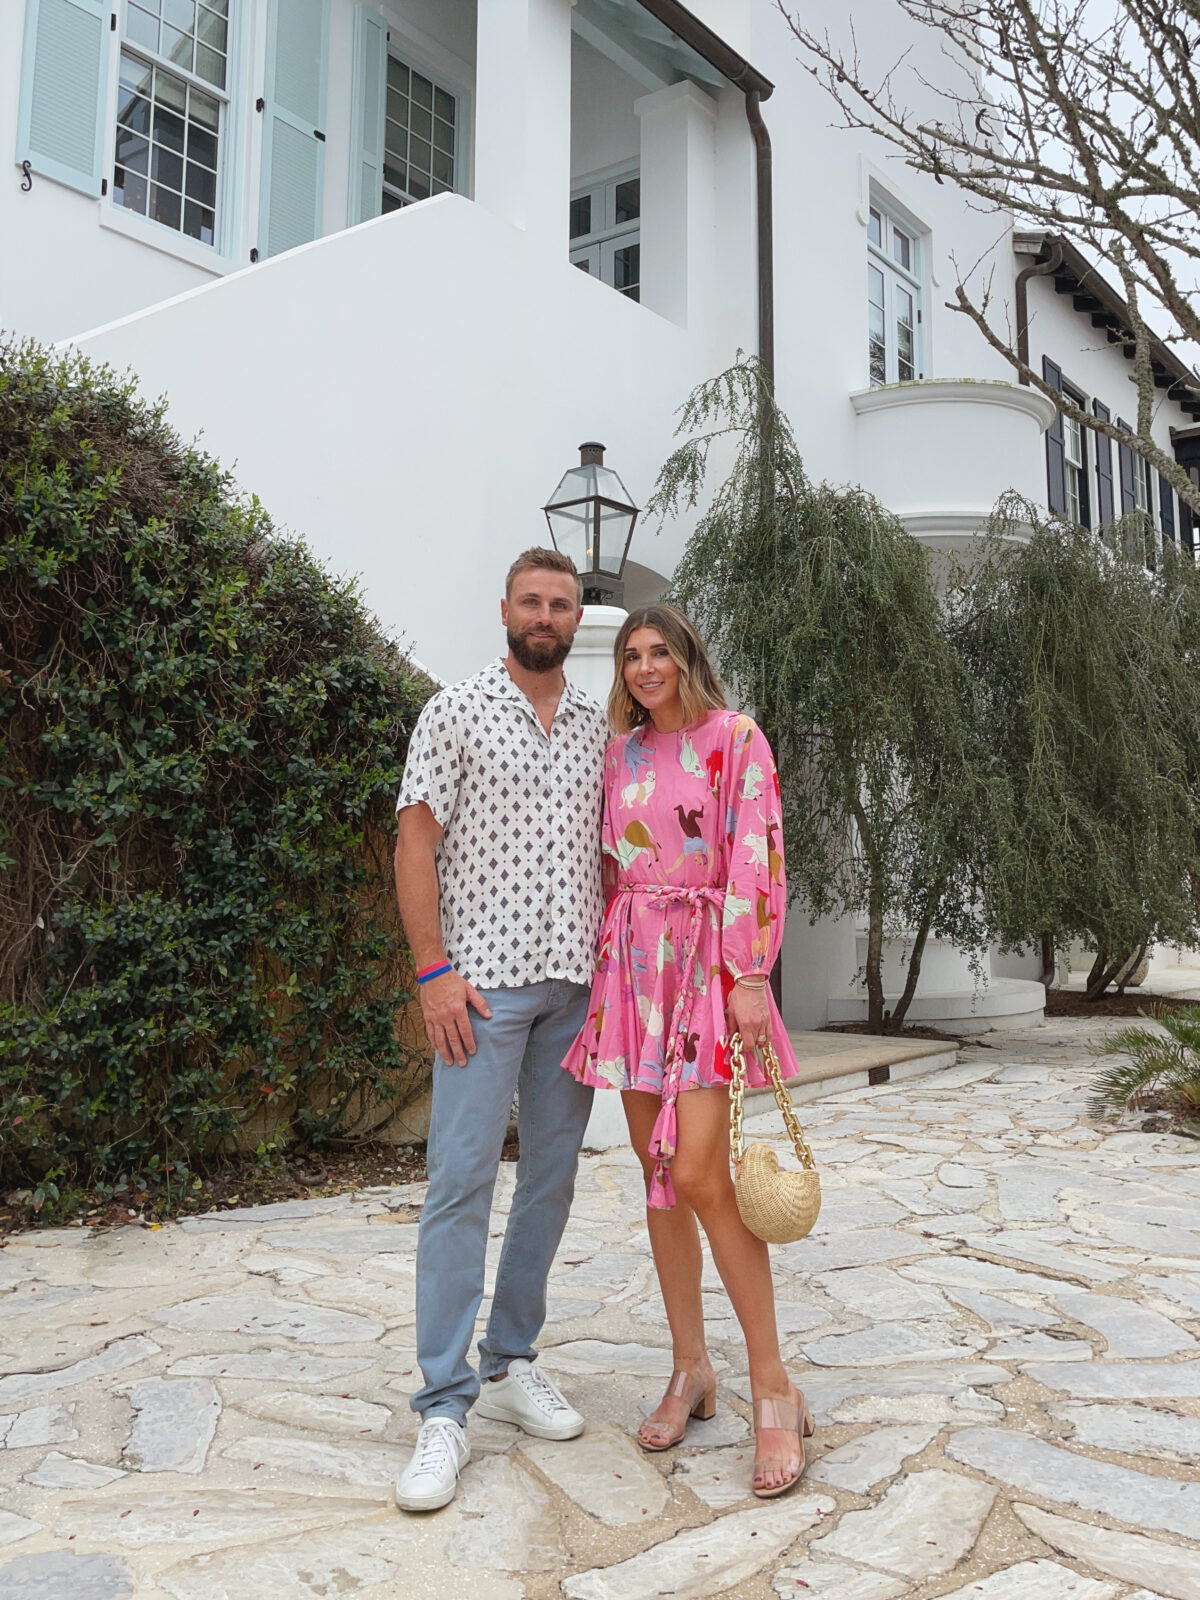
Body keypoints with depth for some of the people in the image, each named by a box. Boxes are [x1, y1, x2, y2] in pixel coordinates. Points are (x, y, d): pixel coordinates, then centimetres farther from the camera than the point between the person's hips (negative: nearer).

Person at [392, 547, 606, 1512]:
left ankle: (511, 1361, 25)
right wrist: (434, 970, -11)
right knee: (462, 1180, -7)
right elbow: (416, 843, -3)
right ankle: (444, 1409, 1)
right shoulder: (456, 712, 1)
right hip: (484, 980, -4)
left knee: (552, 1178, 10)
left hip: (577, 983, 5)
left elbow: (612, 852, 16)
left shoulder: (600, 730, 13)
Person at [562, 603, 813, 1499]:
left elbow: (757, 857, -9)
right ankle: (691, 1368, 21)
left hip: (706, 965, -6)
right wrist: (609, 967, 12)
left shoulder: (734, 737, -3)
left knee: (700, 1176, -14)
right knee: (656, 1169, 7)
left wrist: (750, 976, -15)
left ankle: (774, 1388, 1)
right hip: (632, 969, 6)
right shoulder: (623, 753, 14)